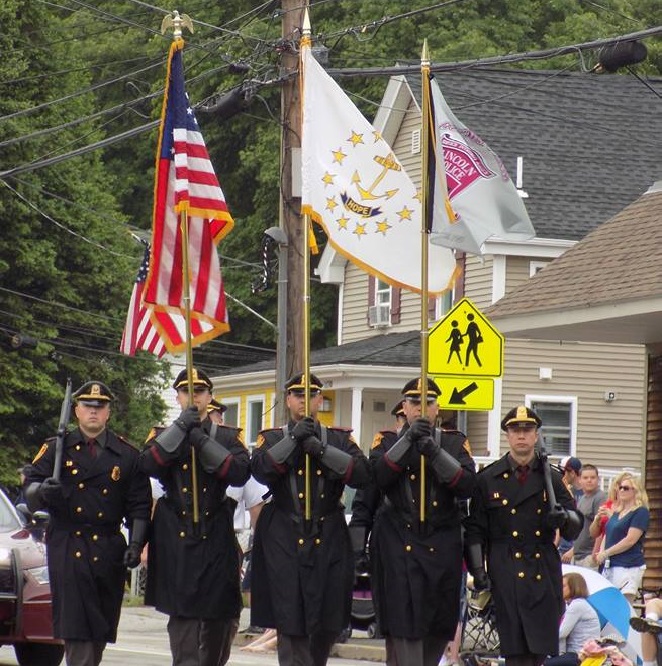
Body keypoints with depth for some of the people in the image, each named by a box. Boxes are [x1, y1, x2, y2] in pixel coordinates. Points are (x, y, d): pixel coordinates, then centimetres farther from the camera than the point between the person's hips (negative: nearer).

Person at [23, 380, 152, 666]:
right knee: (76, 623, -14)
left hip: (109, 552, 2)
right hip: (67, 548, -2)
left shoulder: (127, 455, 10)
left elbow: (139, 506, 8)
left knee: (102, 630, 3)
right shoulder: (56, 449, 8)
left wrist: (136, 544, -5)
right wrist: (42, 490, -22)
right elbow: (29, 489, 2)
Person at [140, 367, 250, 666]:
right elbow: (148, 465, -9)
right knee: (182, 616, -11)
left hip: (216, 539, 1)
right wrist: (181, 428, -15)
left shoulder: (227, 437, 11)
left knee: (218, 615, 4)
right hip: (176, 540, -1)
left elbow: (240, 473, -7)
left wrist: (203, 442, -13)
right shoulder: (163, 436, 12)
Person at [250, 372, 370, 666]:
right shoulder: (272, 438, 9)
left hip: (329, 542, 2)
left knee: (329, 625, 6)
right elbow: (261, 470, -11)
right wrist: (292, 439, -17)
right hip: (285, 543, -2)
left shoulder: (340, 439, 11)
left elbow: (361, 474, -6)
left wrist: (320, 448, -14)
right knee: (291, 629, -8)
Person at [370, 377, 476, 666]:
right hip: (398, 549, -2)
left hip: (441, 548, 2)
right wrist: (408, 441, -18)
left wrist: (435, 452, -18)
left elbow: (466, 485, -6)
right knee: (404, 631, -12)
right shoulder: (387, 441, 8)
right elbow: (378, 477, -10)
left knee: (438, 631, 6)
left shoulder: (455, 443, 10)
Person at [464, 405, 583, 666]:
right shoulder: (487, 480, 7)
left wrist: (564, 518, -15)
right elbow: (474, 530, 6)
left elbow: (575, 527, 9)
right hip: (506, 575, -2)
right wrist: (477, 569, -6)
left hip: (544, 575, 2)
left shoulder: (552, 478, 12)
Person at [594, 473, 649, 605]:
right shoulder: (617, 512, 18)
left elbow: (630, 540, -14)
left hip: (628, 567, -8)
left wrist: (606, 553, -9)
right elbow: (608, 534, 27)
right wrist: (601, 552, 9)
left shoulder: (641, 512, -7)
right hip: (610, 565, 8)